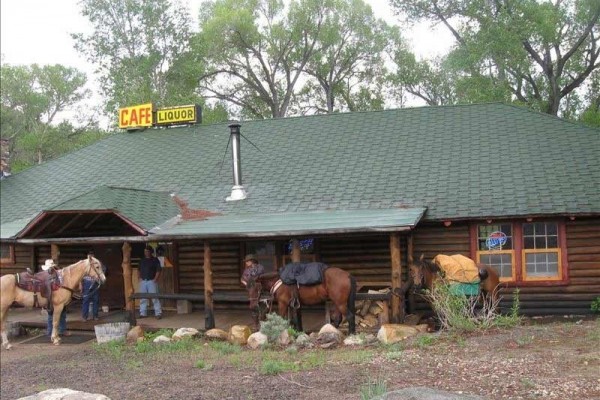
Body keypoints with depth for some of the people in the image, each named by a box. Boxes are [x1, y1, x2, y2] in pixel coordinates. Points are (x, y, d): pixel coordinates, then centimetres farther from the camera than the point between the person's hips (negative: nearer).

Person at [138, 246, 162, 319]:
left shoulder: (155, 260, 1)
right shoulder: (142, 260, 15)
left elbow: (158, 271, -4)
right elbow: (140, 270, 22)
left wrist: (155, 279, -12)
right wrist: (140, 278, 7)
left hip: (151, 281, -5)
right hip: (143, 281, 5)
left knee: (155, 297, -9)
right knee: (142, 298, 7)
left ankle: (158, 313, -7)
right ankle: (143, 313, 15)